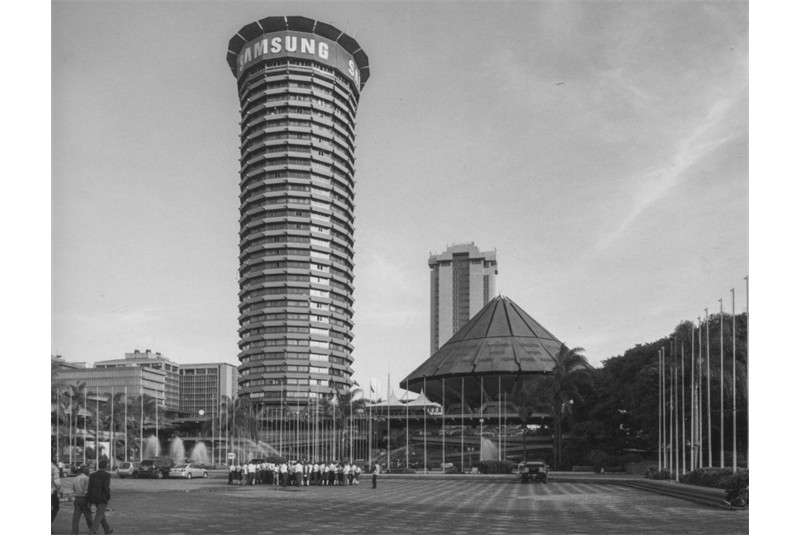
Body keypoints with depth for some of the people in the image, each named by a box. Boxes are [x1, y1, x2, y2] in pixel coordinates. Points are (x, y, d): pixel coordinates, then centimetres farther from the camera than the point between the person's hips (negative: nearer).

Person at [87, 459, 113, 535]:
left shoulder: (92, 475, 2)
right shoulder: (107, 475, -11)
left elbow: (89, 488, -2)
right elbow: (106, 487, -20)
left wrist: (89, 501, 1)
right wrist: (108, 497, -5)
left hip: (94, 498, 6)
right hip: (103, 498, -6)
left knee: (101, 513, 22)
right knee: (99, 516, -6)